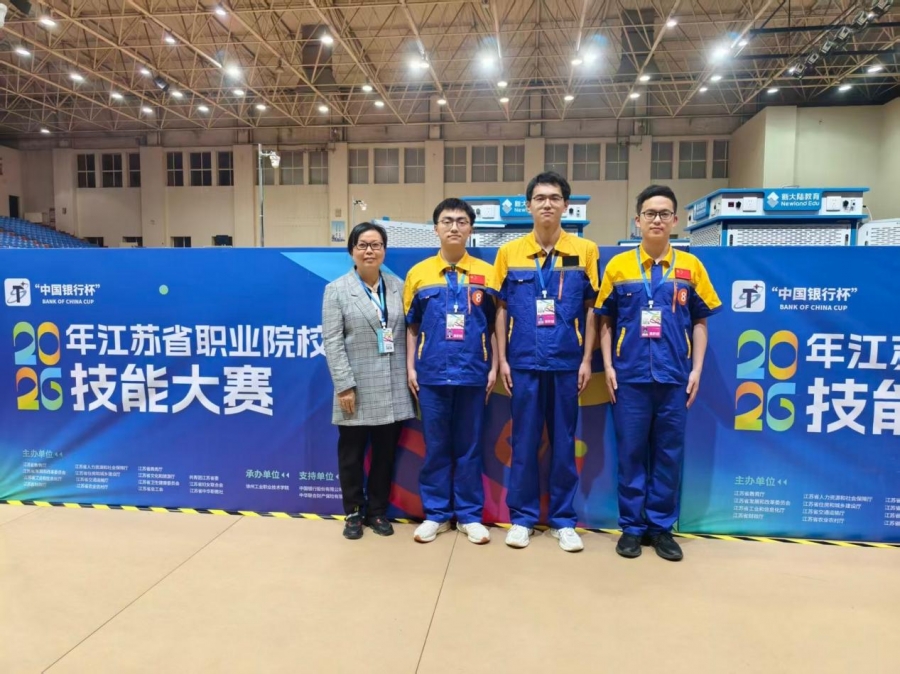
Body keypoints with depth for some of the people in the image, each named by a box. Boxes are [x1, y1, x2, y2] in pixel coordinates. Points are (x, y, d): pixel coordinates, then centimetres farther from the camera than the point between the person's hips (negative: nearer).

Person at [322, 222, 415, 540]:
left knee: (385, 453, 11)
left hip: (393, 389, 3)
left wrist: (411, 376, 1)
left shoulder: (399, 286, 8)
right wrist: (344, 385, -13)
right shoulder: (337, 290, 0)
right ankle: (354, 512, 27)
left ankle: (377, 511, 28)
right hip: (357, 388, -2)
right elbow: (332, 342, -7)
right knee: (352, 454, 9)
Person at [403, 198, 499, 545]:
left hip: (473, 373, 0)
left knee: (469, 447, 9)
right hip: (432, 374, 0)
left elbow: (495, 325, 6)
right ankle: (436, 514, 23)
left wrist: (494, 367, 1)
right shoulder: (418, 273, 4)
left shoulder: (486, 273, 3)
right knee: (436, 447, 9)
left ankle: (469, 515, 22)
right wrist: (410, 367, 2)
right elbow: (411, 326, 8)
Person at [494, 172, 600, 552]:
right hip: (524, 362, 0)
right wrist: (501, 359, 1)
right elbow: (502, 309, 6)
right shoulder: (509, 252, 3)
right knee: (524, 443, 8)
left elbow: (590, 310, 4)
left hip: (567, 362, 0)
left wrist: (587, 359, -1)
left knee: (564, 443, 9)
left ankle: (563, 520, 22)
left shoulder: (585, 251, 2)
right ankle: (522, 517, 21)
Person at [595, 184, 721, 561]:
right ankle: (632, 526, 19)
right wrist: (608, 366, -1)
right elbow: (606, 321, 6)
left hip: (675, 376, 1)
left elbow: (700, 322, 8)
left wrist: (697, 369, 1)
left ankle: (662, 527, 23)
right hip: (630, 375, -1)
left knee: (669, 454, 9)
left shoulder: (690, 266, 5)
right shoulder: (618, 266, 3)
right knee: (631, 453, 6)